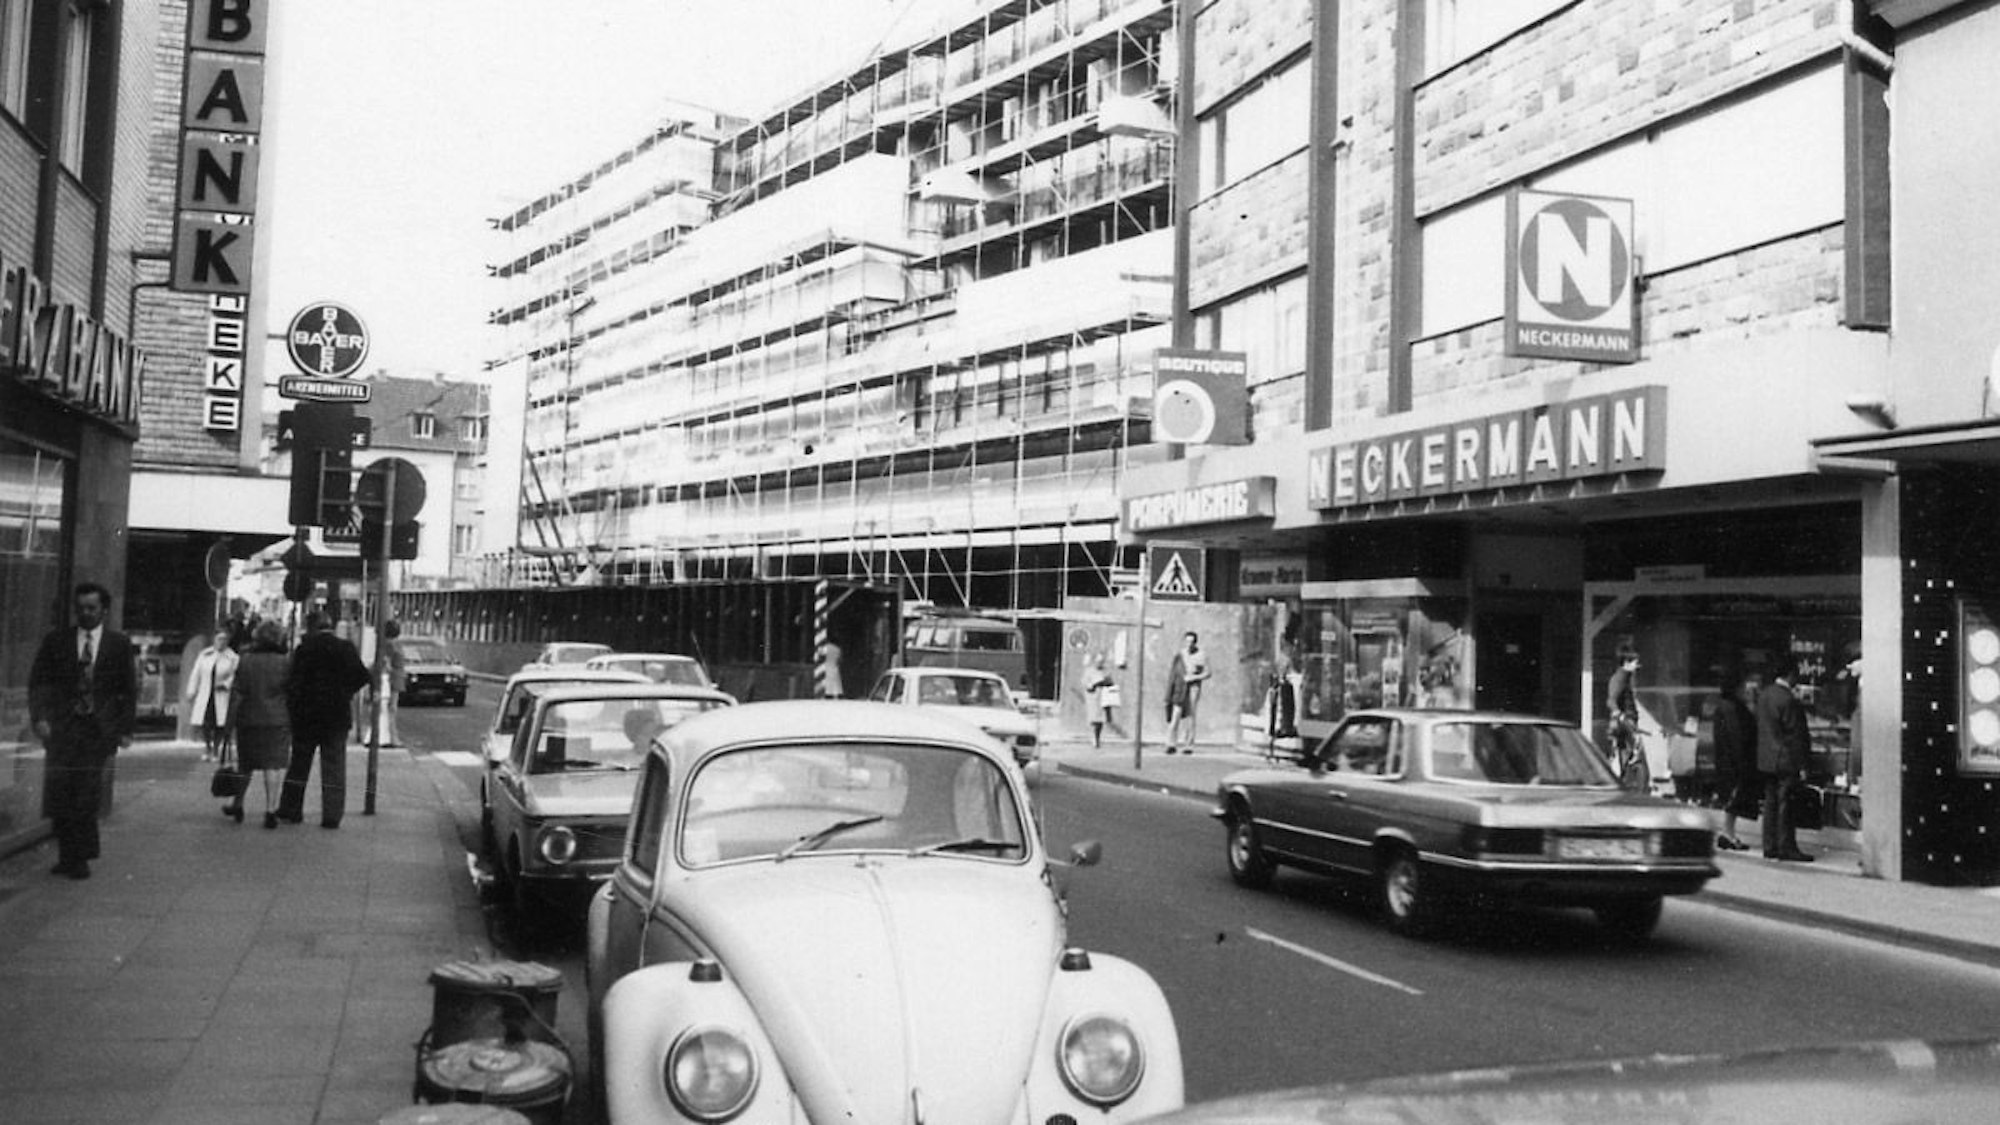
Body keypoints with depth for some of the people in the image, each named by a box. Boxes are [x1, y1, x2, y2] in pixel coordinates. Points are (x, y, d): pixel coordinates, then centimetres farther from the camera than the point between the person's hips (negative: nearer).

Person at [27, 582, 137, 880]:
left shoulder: (118, 643, 6)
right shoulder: (56, 642, 8)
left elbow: (129, 689, 7)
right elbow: (37, 682, 6)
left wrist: (125, 729, 2)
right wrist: (39, 717, -9)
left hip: (98, 729, -1)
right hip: (63, 727, 1)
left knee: (86, 797, -2)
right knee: (58, 794, -4)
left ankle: (80, 858, 9)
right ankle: (67, 856, 7)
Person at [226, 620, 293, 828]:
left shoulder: (246, 661, -3)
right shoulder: (286, 663, -3)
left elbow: (239, 695, -4)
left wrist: (231, 723, 2)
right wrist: (293, 723, 9)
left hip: (249, 719, 1)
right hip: (278, 720, -1)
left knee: (245, 765, 15)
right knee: (272, 766, -1)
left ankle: (237, 806, 29)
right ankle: (271, 812, -6)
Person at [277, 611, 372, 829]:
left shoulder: (304, 649, -7)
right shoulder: (346, 648, -2)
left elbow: (293, 683, -10)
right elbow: (362, 677, -5)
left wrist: (292, 710, -1)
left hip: (306, 715, -1)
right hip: (337, 715, 1)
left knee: (299, 764, 13)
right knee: (334, 766, 6)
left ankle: (290, 810, 19)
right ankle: (332, 815, 3)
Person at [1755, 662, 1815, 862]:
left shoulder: (1763, 694, 8)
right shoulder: (1788, 700, -18)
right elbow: (1794, 735, -16)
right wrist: (1801, 765, -12)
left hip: (1766, 759, 8)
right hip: (1785, 759, -8)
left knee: (1770, 802, 12)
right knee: (1785, 804, -3)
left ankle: (1770, 847, 16)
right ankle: (1786, 847, 1)